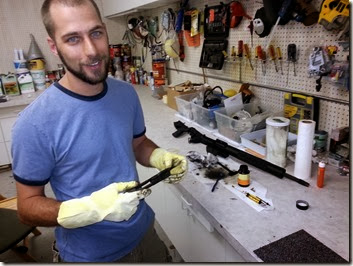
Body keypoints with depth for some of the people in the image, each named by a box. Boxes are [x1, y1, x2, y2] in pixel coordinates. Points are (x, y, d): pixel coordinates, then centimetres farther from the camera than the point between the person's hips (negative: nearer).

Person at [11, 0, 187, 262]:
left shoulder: (126, 93, -8)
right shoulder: (35, 123, -25)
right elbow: (28, 205, -16)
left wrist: (161, 158, -15)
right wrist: (92, 208, -32)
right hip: (89, 254, -4)